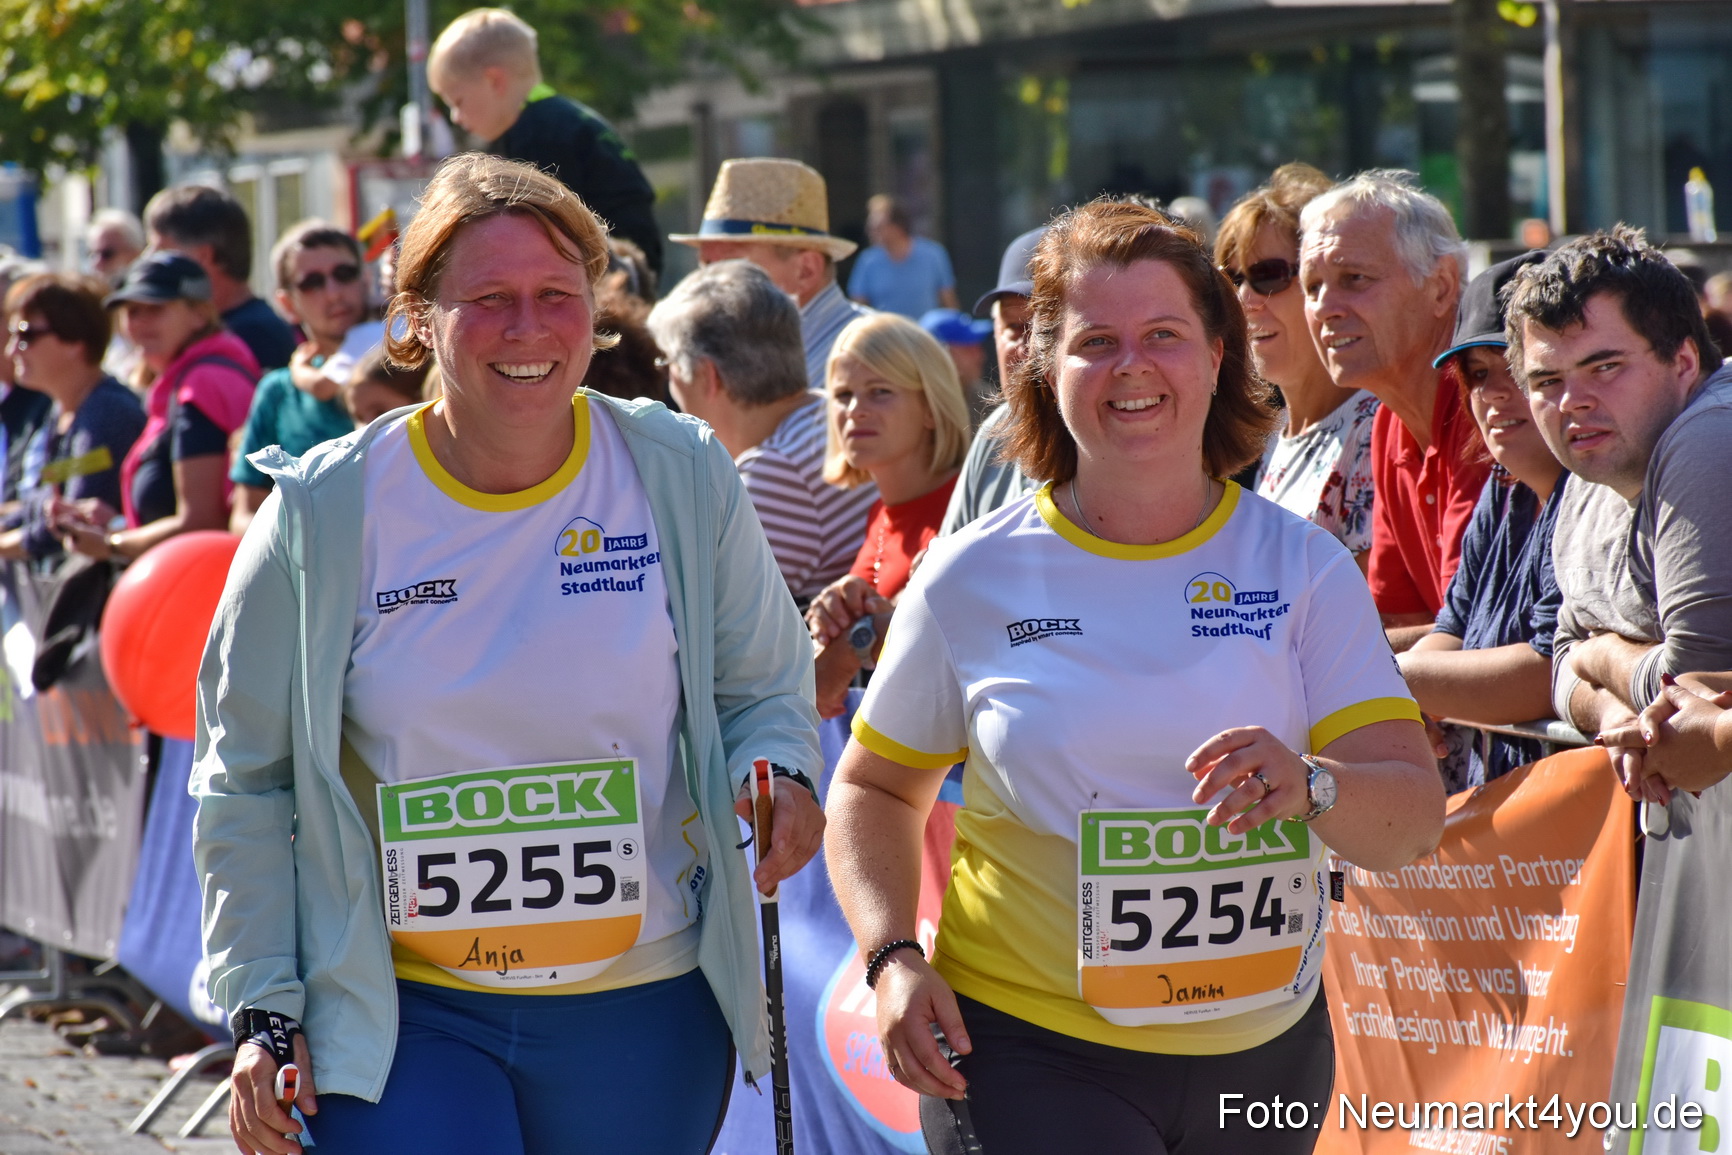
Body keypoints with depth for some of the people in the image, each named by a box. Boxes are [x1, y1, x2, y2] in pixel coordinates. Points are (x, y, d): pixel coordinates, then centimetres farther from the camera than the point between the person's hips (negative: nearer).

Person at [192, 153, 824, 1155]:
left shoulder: (684, 480, -2)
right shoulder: (322, 516, -5)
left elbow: (763, 686, 11)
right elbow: (247, 779, 3)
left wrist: (780, 776, -13)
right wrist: (263, 1010, -2)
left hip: (645, 1014, 2)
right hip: (399, 1019, -2)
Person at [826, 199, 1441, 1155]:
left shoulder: (1302, 566, 0)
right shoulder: (970, 579, -1)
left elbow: (1413, 819, -7)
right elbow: (874, 789, 11)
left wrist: (1309, 787, -28)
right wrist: (893, 959, -5)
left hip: (1264, 1046, 2)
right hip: (1030, 1049, -2)